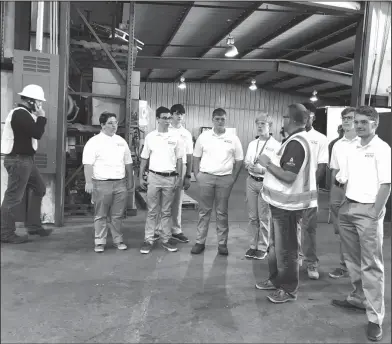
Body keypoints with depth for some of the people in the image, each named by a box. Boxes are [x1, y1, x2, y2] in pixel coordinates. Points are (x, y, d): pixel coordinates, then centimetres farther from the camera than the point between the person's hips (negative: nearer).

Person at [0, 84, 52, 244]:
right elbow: (37, 133, -21)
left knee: (39, 188, 16)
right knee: (14, 196, -4)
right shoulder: (20, 114, -17)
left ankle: (33, 225, 22)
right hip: (18, 160, -11)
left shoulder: (23, 113, 17)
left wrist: (37, 118, 8)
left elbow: (34, 132, 19)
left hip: (25, 159, 11)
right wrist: (41, 117, -11)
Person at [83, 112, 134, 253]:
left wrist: (130, 180, 14)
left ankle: (118, 240, 20)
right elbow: (88, 164, -8)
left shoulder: (121, 141, 13)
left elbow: (128, 163, 17)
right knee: (100, 215, 4)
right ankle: (99, 242, 14)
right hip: (101, 183, -4)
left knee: (117, 215, 9)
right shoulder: (94, 142, -2)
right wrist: (89, 182, -16)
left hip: (120, 183, 4)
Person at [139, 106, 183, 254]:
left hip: (170, 177, 1)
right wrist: (141, 177, 2)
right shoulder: (150, 137, 2)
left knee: (166, 211, 9)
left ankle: (166, 239, 18)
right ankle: (148, 240, 10)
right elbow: (144, 158, 6)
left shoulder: (175, 137, 2)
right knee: (152, 211, 4)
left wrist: (179, 178, -1)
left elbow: (179, 159, 5)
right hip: (154, 177, 0)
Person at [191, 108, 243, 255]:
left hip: (225, 179, 0)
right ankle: (200, 242, 15)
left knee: (222, 212, 7)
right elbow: (196, 157, 9)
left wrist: (233, 177, -1)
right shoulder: (204, 136, 4)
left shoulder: (233, 139, 3)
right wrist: (196, 174, 0)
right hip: (205, 177, 1)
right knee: (204, 211, 6)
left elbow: (239, 160, 6)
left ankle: (222, 243, 16)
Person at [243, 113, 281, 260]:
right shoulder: (252, 144, 13)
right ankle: (253, 245, 23)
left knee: (264, 218, 2)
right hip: (251, 181, 5)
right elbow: (246, 161, 18)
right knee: (252, 216, 11)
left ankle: (262, 248, 15)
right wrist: (248, 165, -4)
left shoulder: (275, 145, -6)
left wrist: (262, 169, -21)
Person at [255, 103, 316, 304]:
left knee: (286, 249, 2)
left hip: (287, 204, -11)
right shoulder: (298, 139, 12)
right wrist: (270, 164, 11)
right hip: (282, 202, 11)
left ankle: (289, 289, 16)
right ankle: (276, 280, 34)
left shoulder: (295, 143, -21)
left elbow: (288, 176, -26)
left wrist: (267, 164, -17)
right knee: (276, 245, 20)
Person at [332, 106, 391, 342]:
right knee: (352, 258, 17)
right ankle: (359, 298, 35)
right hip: (349, 208, 7)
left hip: (368, 210, -7)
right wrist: (346, 203, 9)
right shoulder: (353, 149, 12)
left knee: (371, 265, -2)